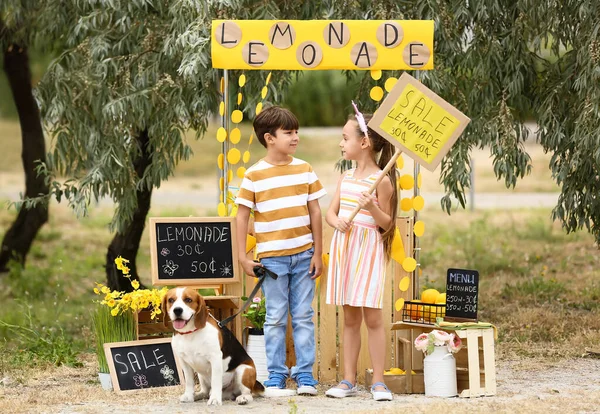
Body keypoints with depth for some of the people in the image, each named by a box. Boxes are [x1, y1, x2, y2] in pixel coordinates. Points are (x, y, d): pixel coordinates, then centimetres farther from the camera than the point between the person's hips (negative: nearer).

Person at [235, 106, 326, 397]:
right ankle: (275, 378, 7)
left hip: (303, 255, 2)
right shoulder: (254, 175, -4)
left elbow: (314, 212, 7)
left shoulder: (304, 170, 5)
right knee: (276, 319, 2)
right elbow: (242, 216, -1)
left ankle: (305, 376, 9)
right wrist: (243, 256, -5)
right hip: (271, 258, -2)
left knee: (304, 318, 5)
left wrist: (318, 253, 5)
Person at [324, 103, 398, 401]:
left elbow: (386, 222, -5)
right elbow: (331, 212, 11)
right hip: (343, 247, 6)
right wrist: (338, 221, -10)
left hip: (368, 249, -6)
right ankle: (348, 381, 13)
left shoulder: (382, 180, -8)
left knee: (372, 317, -5)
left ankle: (378, 382, 0)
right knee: (350, 318, 9)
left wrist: (372, 208, -23)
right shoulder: (345, 178, 11)